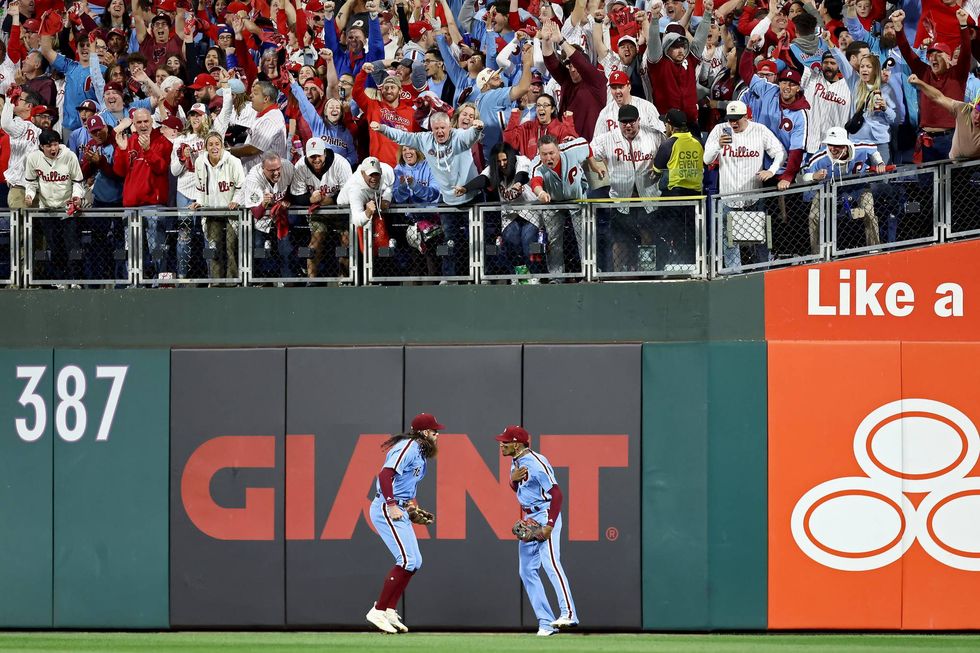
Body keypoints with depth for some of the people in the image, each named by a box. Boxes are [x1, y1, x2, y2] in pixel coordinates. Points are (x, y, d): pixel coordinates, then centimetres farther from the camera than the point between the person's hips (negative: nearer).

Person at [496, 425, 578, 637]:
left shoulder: (536, 463, -18)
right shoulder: (516, 462, 11)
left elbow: (556, 494, -21)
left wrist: (550, 525, -28)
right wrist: (513, 478, -1)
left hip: (545, 515, -10)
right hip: (529, 520, 10)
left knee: (550, 561, -26)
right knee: (527, 571, 6)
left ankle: (568, 613, -38)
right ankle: (546, 623, 6)